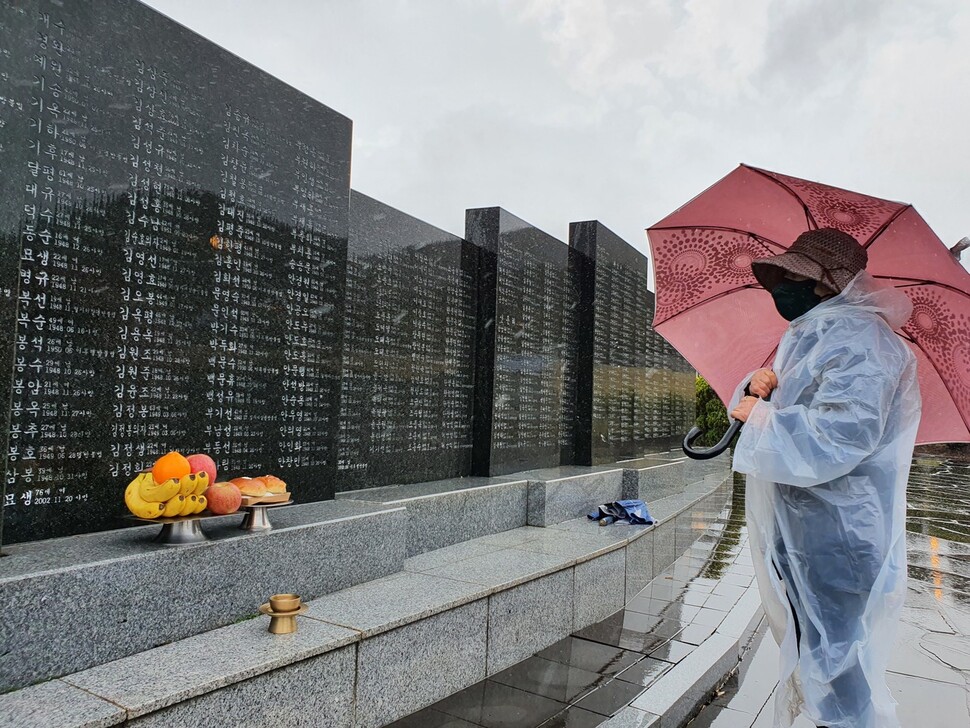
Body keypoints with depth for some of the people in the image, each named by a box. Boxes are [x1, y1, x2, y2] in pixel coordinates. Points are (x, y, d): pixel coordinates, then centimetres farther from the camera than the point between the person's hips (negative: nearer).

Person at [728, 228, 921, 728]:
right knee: (806, 653, 24)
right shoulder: (808, 338, 13)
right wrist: (760, 387, -3)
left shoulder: (859, 343, -19)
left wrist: (761, 416, -18)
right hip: (794, 532, 10)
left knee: (835, 673, 1)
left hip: (836, 541, -10)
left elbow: (832, 441, -31)